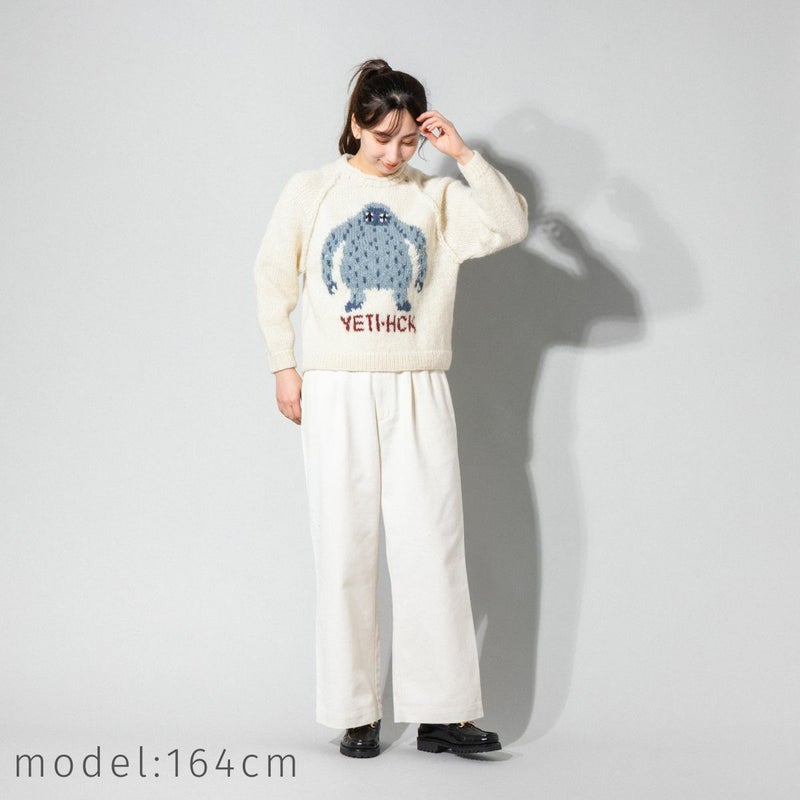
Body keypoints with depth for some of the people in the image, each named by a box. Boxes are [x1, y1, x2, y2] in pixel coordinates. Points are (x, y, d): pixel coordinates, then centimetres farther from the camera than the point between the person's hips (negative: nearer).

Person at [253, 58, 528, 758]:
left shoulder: (437, 198, 7)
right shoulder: (310, 192, 7)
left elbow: (511, 226, -7)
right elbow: (274, 280, 12)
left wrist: (463, 154, -8)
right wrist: (283, 367, 6)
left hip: (418, 393, 1)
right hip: (335, 392, 0)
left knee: (431, 547, -4)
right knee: (346, 552, 1)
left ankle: (443, 713, 1)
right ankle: (357, 713, 9)